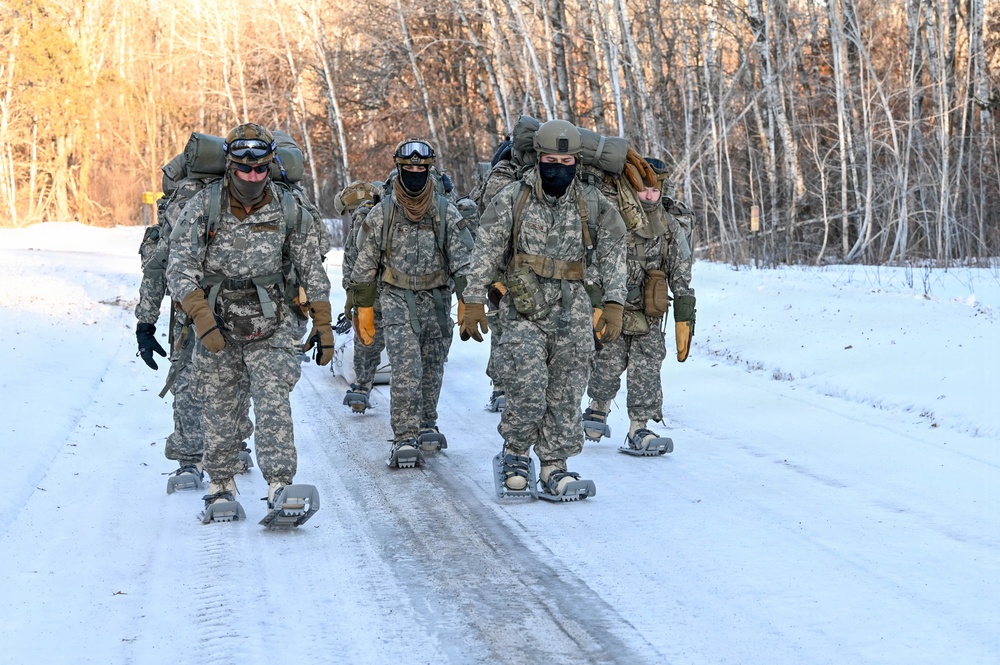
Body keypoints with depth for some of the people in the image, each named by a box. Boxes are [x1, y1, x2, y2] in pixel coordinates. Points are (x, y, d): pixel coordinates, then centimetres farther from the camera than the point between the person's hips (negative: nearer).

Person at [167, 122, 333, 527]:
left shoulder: (288, 210, -1)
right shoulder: (203, 208, -6)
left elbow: (312, 272, 8)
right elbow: (180, 270, -10)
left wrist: (323, 326, 6)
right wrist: (203, 320, -21)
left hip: (270, 324, -1)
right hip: (218, 324, 1)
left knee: (273, 403, -15)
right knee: (219, 409, 6)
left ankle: (281, 492, -22)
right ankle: (222, 489, 20)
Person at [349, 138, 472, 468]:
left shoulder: (446, 212, 1)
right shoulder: (382, 213, 0)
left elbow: (463, 259, -2)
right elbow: (365, 266, 6)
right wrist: (364, 309, 5)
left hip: (437, 301, 2)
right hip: (397, 300, -2)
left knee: (432, 368, 12)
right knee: (406, 369, -15)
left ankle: (426, 425, 33)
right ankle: (405, 440, -17)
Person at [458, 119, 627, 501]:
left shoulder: (592, 205, 4)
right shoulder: (512, 199, -1)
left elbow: (612, 255, 7)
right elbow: (486, 253, 2)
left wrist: (614, 304, -2)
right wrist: (474, 301, -2)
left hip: (571, 314, 2)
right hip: (522, 312, -2)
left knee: (565, 395, 3)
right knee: (528, 390, -14)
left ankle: (554, 468, 11)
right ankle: (515, 456, 7)